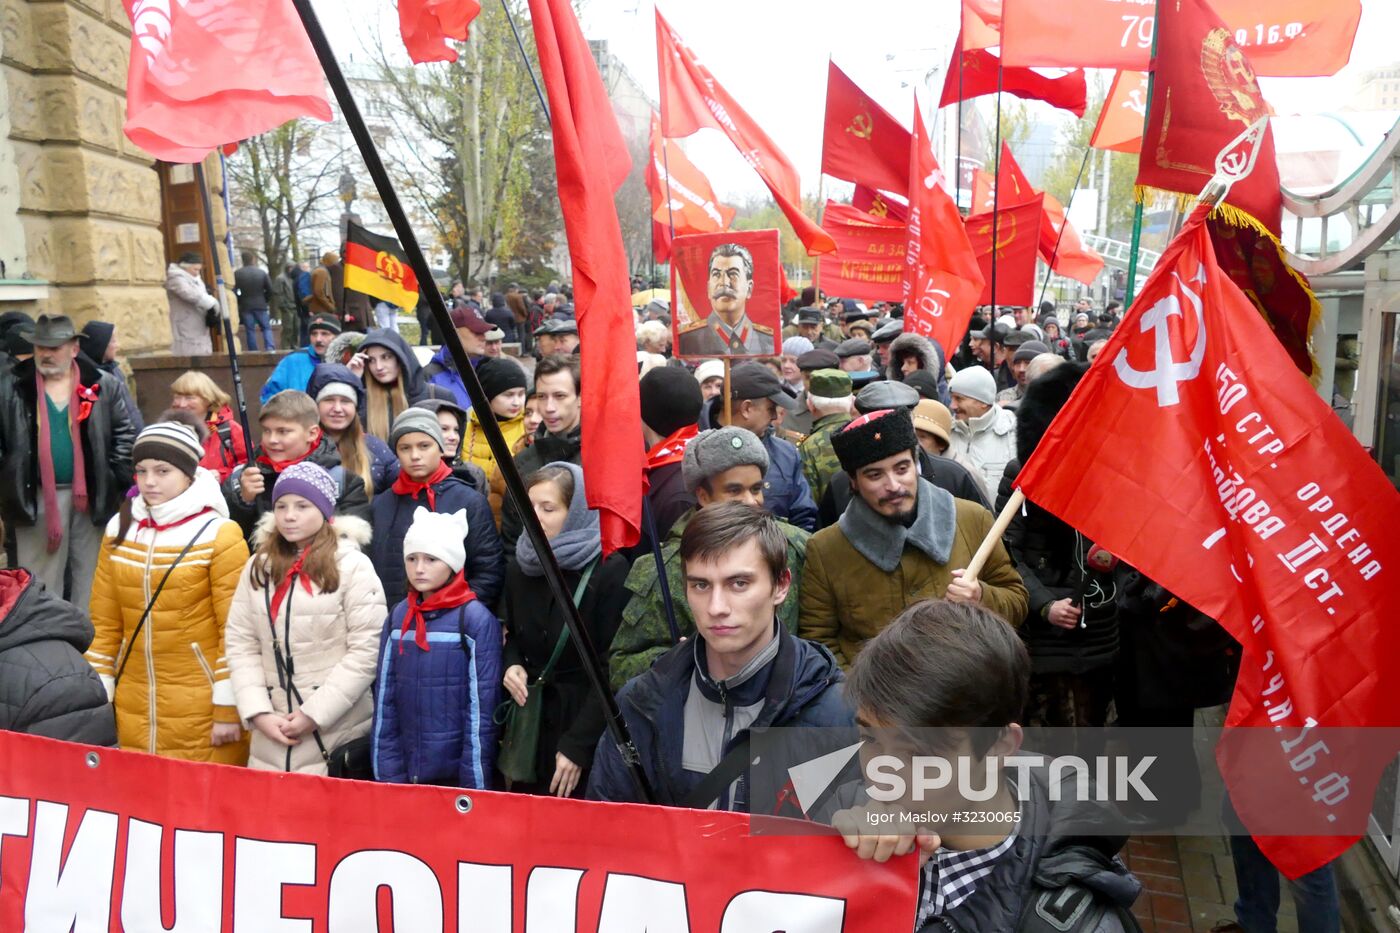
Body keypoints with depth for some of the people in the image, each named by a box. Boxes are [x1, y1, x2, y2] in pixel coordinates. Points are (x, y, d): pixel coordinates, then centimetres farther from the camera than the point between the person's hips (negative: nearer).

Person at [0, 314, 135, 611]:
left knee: (90, 575, 11)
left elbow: (125, 435, 3)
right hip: (37, 498, 0)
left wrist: (119, 482, -4)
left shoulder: (103, 385, 1)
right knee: (41, 580, 6)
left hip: (92, 495, 0)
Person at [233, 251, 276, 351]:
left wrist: (240, 301, 11)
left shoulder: (237, 273, -3)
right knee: (266, 328, 9)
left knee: (250, 330, 6)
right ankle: (269, 349, -8)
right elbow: (271, 290, -2)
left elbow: (233, 291, -4)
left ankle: (253, 352, 5)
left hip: (245, 306, 0)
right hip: (260, 305, 0)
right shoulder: (262, 272, -2)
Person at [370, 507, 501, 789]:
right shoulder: (397, 617, 3)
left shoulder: (476, 619, -12)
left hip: (457, 775, -4)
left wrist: (475, 785, -11)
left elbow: (481, 707, -11)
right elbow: (384, 698, 4)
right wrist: (387, 773, 1)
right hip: (405, 772, 4)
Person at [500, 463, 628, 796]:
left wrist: (577, 745, -17)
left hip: (584, 716, -5)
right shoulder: (519, 566, 4)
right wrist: (511, 665, -3)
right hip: (530, 720, 5)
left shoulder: (610, 570, -14)